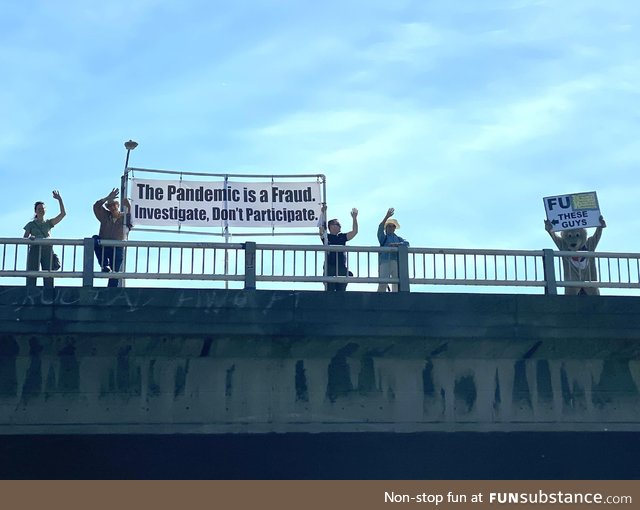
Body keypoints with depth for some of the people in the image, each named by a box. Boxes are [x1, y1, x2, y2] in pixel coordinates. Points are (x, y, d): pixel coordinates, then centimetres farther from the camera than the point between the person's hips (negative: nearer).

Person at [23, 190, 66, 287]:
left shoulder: (49, 223, 20)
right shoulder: (31, 224, 18)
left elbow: (63, 214, 12)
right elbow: (24, 238, 9)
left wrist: (60, 200, 6)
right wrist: (29, 238, -14)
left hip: (47, 249, 1)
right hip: (35, 249, -1)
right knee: (31, 274, -14)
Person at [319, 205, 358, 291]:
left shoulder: (342, 237, 16)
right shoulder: (326, 237, 5)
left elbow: (354, 232, 10)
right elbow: (321, 228, -10)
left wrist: (354, 218, 3)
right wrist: (323, 213, -15)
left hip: (342, 268, 4)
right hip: (330, 267, -4)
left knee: (341, 292, 5)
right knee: (329, 291, -7)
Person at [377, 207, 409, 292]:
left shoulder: (398, 238, 26)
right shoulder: (384, 237, 17)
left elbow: (406, 243, 7)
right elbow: (380, 228, -3)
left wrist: (397, 244, -13)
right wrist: (387, 216, -15)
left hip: (396, 262, 3)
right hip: (384, 261, -3)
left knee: (397, 283, -9)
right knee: (383, 283, -17)